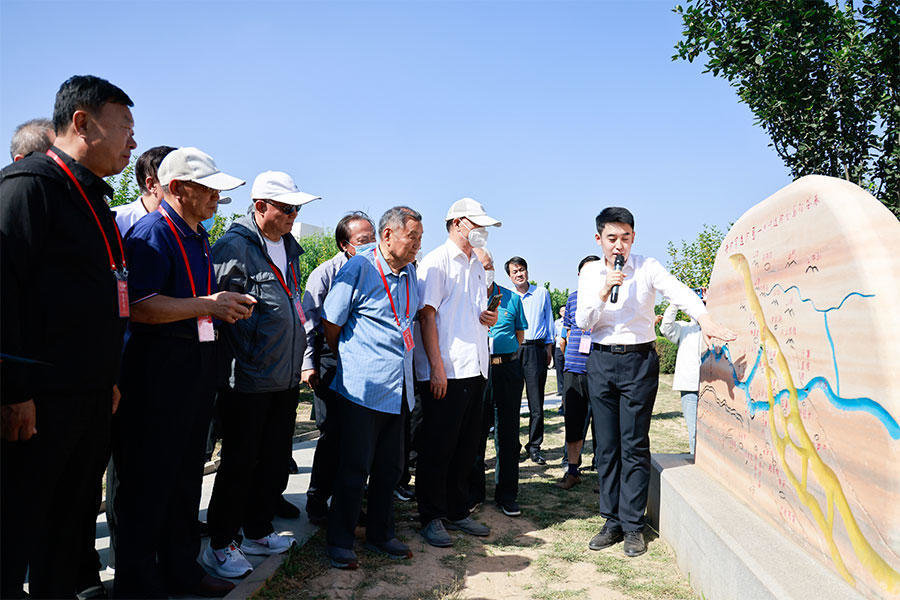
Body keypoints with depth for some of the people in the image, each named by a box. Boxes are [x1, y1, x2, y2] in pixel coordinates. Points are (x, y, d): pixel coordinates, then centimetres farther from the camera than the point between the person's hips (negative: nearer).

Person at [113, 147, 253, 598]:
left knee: (187, 472, 16)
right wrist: (207, 305, -22)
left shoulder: (200, 236, 17)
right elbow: (138, 307, -22)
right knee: (148, 479, -1)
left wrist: (227, 305, 12)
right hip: (158, 369, -9)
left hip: (199, 367, 9)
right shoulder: (151, 232, -11)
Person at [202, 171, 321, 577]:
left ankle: (257, 532, 33)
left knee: (274, 461, 16)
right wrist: (228, 362, -16)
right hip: (248, 379, -8)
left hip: (285, 377, 8)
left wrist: (303, 358, 22)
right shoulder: (234, 245, -12)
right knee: (240, 463, 2)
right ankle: (220, 545, 19)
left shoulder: (289, 246, 15)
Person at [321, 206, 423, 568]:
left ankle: (380, 534, 29)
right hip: (363, 387, -6)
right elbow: (331, 324, -4)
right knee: (354, 468, 1)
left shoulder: (409, 272, 12)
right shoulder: (359, 268, -9)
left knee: (390, 467, 13)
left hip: (398, 388, 7)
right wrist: (348, 360, 7)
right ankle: (339, 541, 17)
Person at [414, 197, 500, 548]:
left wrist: (489, 317, 4)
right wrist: (437, 368, -17)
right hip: (444, 373, -8)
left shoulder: (477, 266, 19)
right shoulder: (436, 262, -5)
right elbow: (427, 316, -11)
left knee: (466, 448, 13)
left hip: (475, 370, 8)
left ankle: (457, 512, 26)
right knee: (438, 449, 1)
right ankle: (431, 517, 14)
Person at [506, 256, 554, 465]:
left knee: (536, 401, -2)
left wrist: (549, 348, 10)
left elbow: (548, 321, 15)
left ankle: (534, 446, 7)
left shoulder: (542, 293, 12)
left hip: (536, 349, 0)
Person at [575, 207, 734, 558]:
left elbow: (679, 292, -17)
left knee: (634, 446, -1)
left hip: (639, 361, -3)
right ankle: (612, 522, 17)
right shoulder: (589, 273, 6)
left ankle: (633, 525, 10)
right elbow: (583, 322, 0)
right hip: (601, 361, 3)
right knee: (606, 446, 6)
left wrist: (703, 318, -35)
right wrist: (604, 292, -16)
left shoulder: (647, 268, -2)